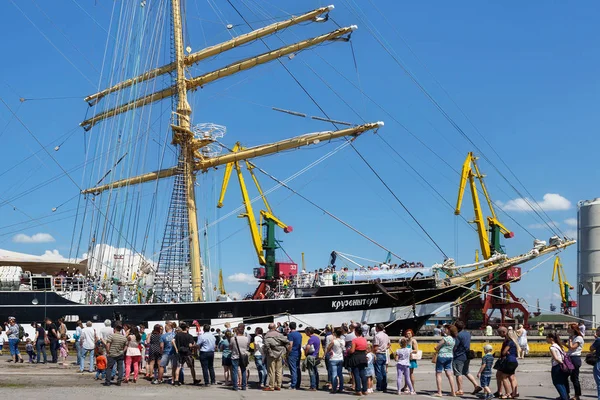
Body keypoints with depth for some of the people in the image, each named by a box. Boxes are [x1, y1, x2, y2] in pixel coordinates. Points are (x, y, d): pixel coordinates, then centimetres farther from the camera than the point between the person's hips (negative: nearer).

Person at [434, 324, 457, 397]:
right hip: (449, 356, 7)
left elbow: (437, 347, -13)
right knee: (449, 374, 9)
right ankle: (453, 392, 8)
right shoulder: (453, 339, 6)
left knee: (438, 374, 1)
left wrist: (437, 350, 10)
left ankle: (439, 392, -1)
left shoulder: (445, 338, -17)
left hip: (442, 356, -7)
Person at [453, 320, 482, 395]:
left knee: (458, 374, 2)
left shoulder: (458, 335, -19)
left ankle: (460, 390, 7)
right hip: (466, 356, 9)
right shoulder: (468, 334, 8)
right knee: (466, 372, 19)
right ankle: (476, 385, 12)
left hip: (459, 357, -9)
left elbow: (455, 347, -17)